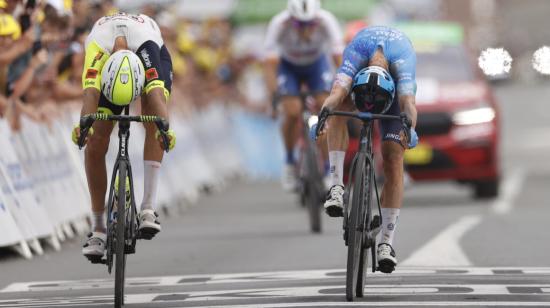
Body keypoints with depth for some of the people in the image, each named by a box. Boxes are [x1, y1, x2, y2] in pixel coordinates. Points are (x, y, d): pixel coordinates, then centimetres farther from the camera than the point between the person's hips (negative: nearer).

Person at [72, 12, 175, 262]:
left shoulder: (146, 44, -45)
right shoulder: (97, 48, -43)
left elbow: (155, 92, -56)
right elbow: (91, 92, -56)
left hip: (151, 58, -1)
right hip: (107, 59, 1)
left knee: (154, 123, -30)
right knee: (95, 145, -10)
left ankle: (148, 209, -31)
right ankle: (98, 228, 2)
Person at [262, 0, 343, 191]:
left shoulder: (326, 22, -35)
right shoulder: (279, 24, -36)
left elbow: (339, 57, -38)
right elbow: (270, 64, -38)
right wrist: (273, 96, -49)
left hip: (317, 63, 1)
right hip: (288, 66, -1)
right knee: (292, 112, -21)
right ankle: (290, 161, 4)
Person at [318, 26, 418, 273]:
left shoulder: (403, 63, -42)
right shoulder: (355, 55, -40)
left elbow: (408, 103, -55)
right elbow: (337, 93, -54)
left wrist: (410, 128, -76)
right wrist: (323, 113, -75)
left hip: (394, 87, -1)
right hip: (359, 79, 1)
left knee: (393, 162, -16)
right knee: (338, 109, -35)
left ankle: (387, 242, -15)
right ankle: (336, 186, -34)